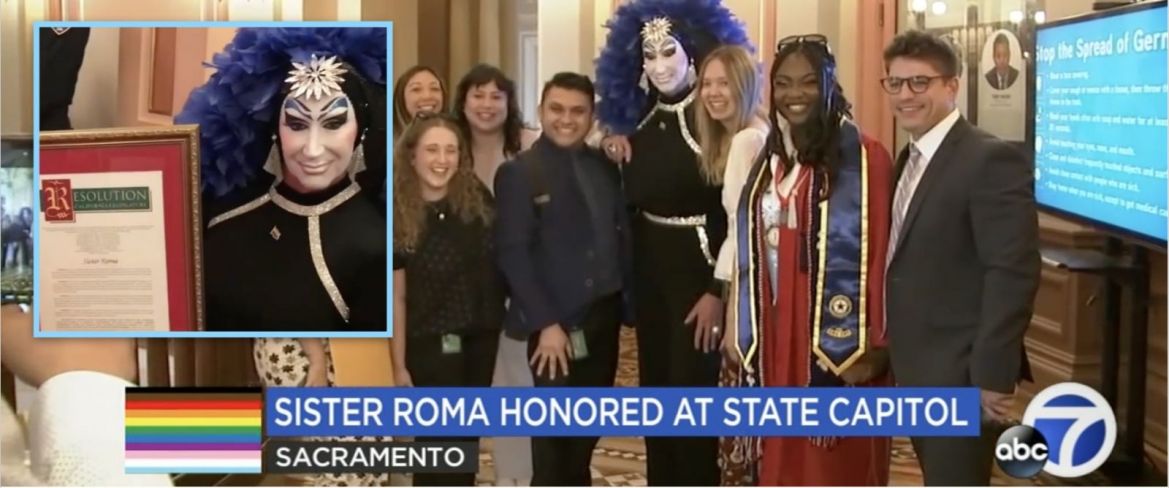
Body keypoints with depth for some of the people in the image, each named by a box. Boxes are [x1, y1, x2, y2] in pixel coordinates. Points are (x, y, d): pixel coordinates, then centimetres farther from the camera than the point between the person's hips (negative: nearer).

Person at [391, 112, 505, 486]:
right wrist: (399, 365, -8)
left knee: (467, 435, 17)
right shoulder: (400, 216, -11)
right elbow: (396, 298, -9)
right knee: (438, 442, 3)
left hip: (481, 336, 4)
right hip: (432, 344, -4)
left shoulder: (477, 198, -3)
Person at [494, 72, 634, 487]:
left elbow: (621, 238, 10)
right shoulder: (518, 172, -6)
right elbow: (513, 254, -12)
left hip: (603, 315, 5)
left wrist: (629, 304, 1)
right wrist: (546, 323, -17)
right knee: (554, 432, 1)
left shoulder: (605, 167, 10)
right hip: (556, 322, -5)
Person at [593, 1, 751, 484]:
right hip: (649, 268, 7)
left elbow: (735, 214, -14)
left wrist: (717, 290, -16)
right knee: (653, 390, 12)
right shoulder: (638, 120, 7)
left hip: (699, 267, -7)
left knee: (691, 392, -5)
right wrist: (618, 156, -5)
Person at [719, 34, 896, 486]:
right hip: (770, 335, 5)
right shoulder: (767, 156, 10)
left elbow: (876, 255, -10)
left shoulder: (864, 157, -8)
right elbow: (748, 251, 12)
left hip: (836, 338, -5)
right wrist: (737, 329, 10)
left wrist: (872, 345, -12)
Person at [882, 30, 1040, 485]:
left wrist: (994, 375, -22)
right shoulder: (909, 159, 13)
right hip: (915, 367, 9)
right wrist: (892, 350, 12)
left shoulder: (993, 159, -15)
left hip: (960, 372, -9)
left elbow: (1013, 274, -20)